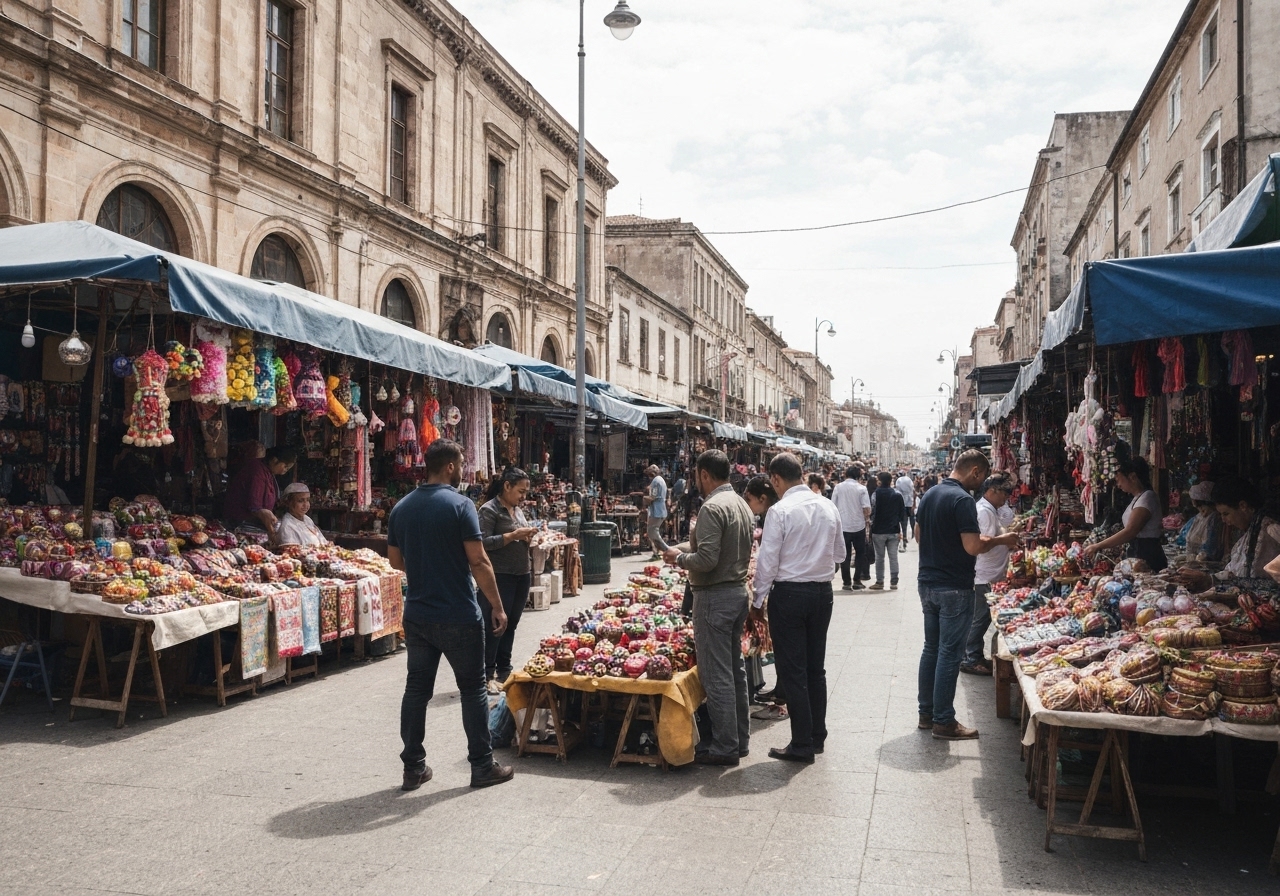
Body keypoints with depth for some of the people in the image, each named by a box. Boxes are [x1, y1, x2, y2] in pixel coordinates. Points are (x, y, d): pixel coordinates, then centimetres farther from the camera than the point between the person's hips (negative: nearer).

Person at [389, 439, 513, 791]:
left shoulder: (401, 508, 6)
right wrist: (497, 605, -9)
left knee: (417, 689, 12)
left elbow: (395, 559, 13)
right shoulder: (460, 505, -13)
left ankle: (413, 767, 17)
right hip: (459, 617, -5)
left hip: (417, 614, 6)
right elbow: (478, 561, -16)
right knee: (472, 690, 6)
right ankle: (482, 766, 13)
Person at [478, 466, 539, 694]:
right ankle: (488, 675, 6)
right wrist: (514, 535, -20)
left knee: (511, 624, 14)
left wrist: (528, 536, 1)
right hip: (499, 577, -8)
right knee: (493, 626, -1)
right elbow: (483, 542, -17)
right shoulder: (489, 509, -10)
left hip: (522, 575, 8)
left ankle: (504, 670, 24)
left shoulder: (517, 509, 14)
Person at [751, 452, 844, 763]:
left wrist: (758, 601, -5)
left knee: (792, 671, 2)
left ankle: (802, 745, 7)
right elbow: (839, 553, 12)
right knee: (816, 667, 17)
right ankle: (817, 736, 26)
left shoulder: (780, 511, -16)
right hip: (823, 591, 6)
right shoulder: (829, 508, 3)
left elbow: (768, 560, -14)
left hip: (789, 593, -6)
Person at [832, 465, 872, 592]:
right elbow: (867, 509, -11)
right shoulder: (861, 488, -6)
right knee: (859, 553, 14)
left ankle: (846, 583, 7)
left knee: (845, 555, 8)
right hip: (858, 526, -1)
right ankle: (857, 581, 11)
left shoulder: (838, 487, -1)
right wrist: (867, 518, 8)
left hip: (842, 526, 1)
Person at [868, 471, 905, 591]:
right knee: (893, 557, 7)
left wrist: (872, 523, 3)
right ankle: (894, 582, 7)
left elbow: (873, 511, -12)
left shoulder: (876, 493, -10)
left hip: (879, 530, -3)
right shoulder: (897, 494, 2)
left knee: (879, 557, 6)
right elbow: (902, 513, 6)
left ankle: (879, 582, 8)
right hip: (893, 530, 3)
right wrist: (899, 529, 13)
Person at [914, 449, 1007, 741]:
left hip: (928, 583, 8)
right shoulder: (962, 500, -18)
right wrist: (996, 541, -5)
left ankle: (927, 713, 23)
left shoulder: (929, 494, 8)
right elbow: (972, 547, -23)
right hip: (954, 588, -8)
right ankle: (943, 722, 6)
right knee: (950, 653, -1)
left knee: (931, 648, 15)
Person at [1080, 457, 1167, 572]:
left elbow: (1130, 531, -22)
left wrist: (1098, 547, -21)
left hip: (1148, 557, -8)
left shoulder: (1147, 497, -11)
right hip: (1138, 555, 8)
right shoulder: (1138, 498, 17)